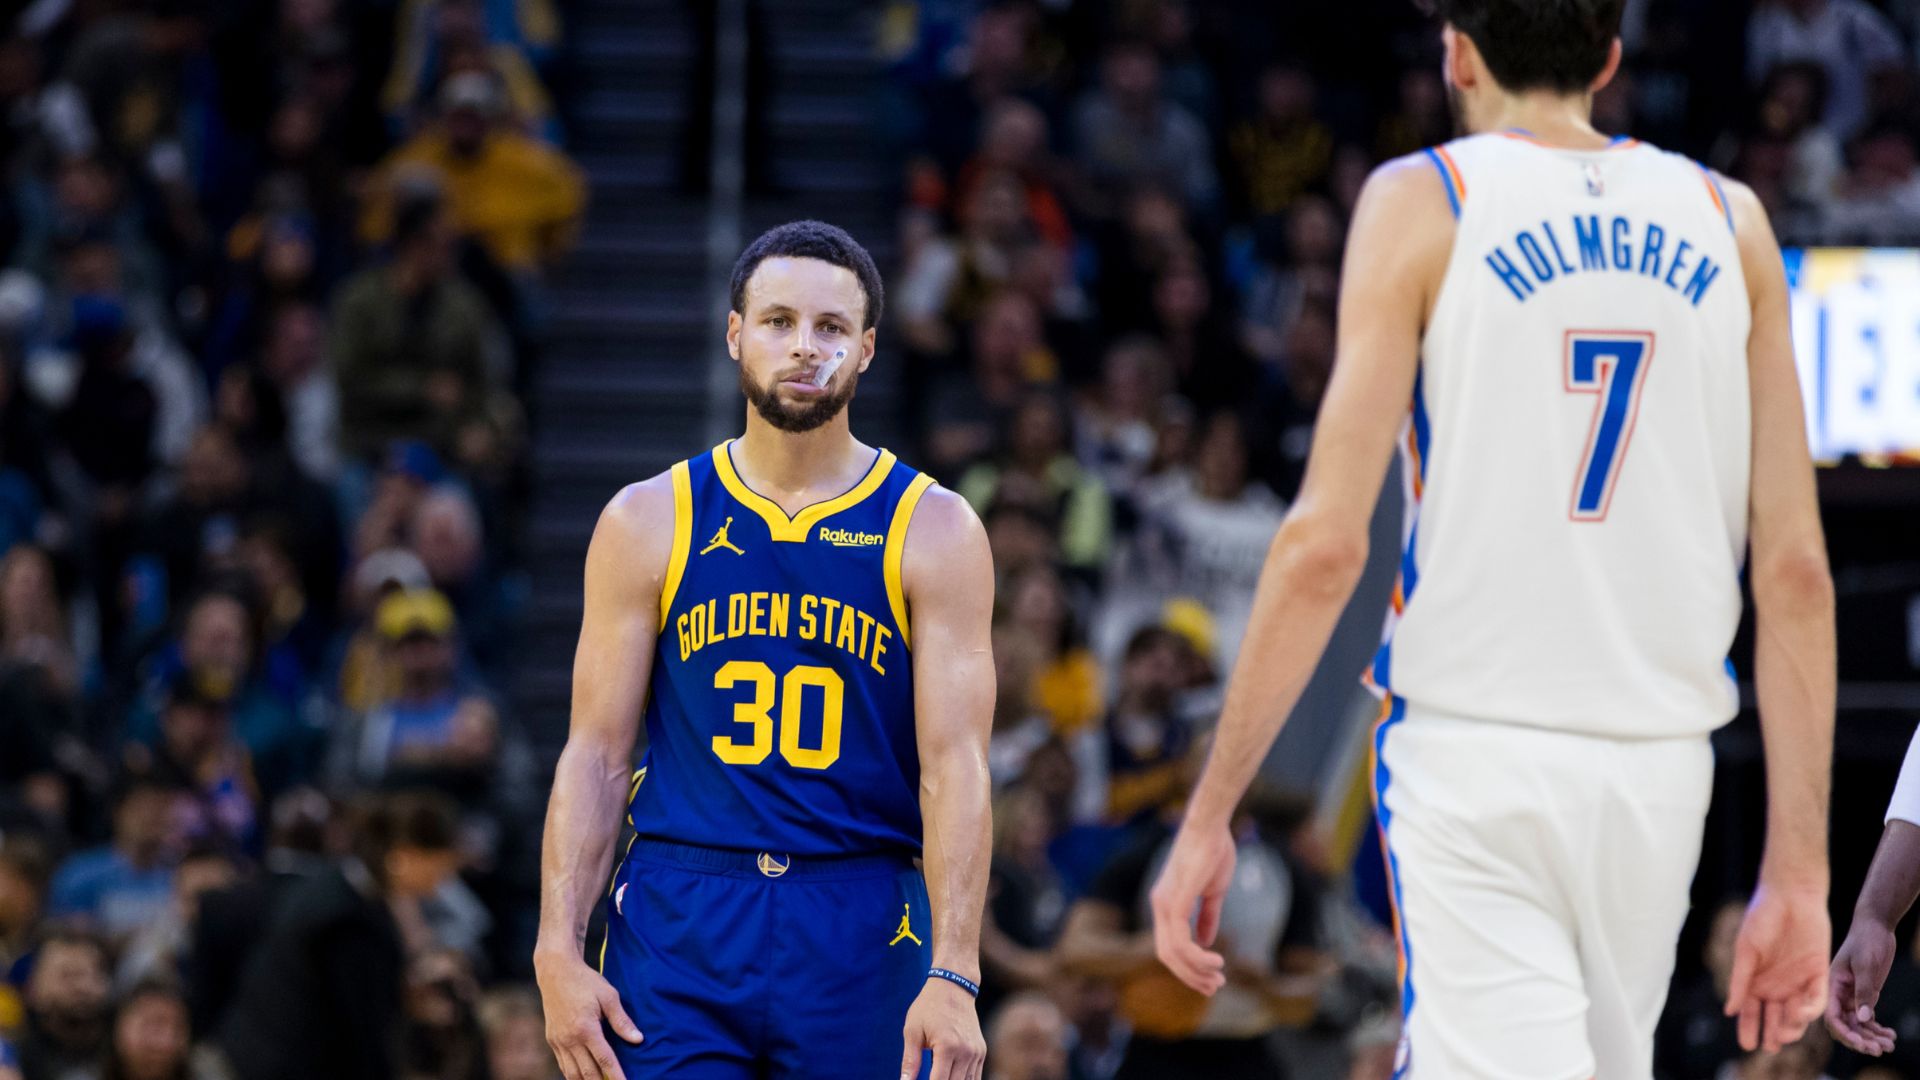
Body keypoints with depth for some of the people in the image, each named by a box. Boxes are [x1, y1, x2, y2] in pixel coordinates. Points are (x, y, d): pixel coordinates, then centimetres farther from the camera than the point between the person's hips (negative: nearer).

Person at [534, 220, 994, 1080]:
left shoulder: (933, 533, 2)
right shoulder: (648, 522, 5)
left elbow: (955, 765, -5)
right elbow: (596, 752, 5)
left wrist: (953, 975, -15)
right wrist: (558, 953, -5)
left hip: (859, 938, 0)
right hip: (676, 924, 0)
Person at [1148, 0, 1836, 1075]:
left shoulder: (1420, 202, -1)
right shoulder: (1729, 219, 9)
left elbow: (1326, 544, -8)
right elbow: (1797, 568, 4)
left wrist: (1210, 814, -4)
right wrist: (1798, 869, 6)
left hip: (1475, 752, -4)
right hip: (1661, 765, 4)